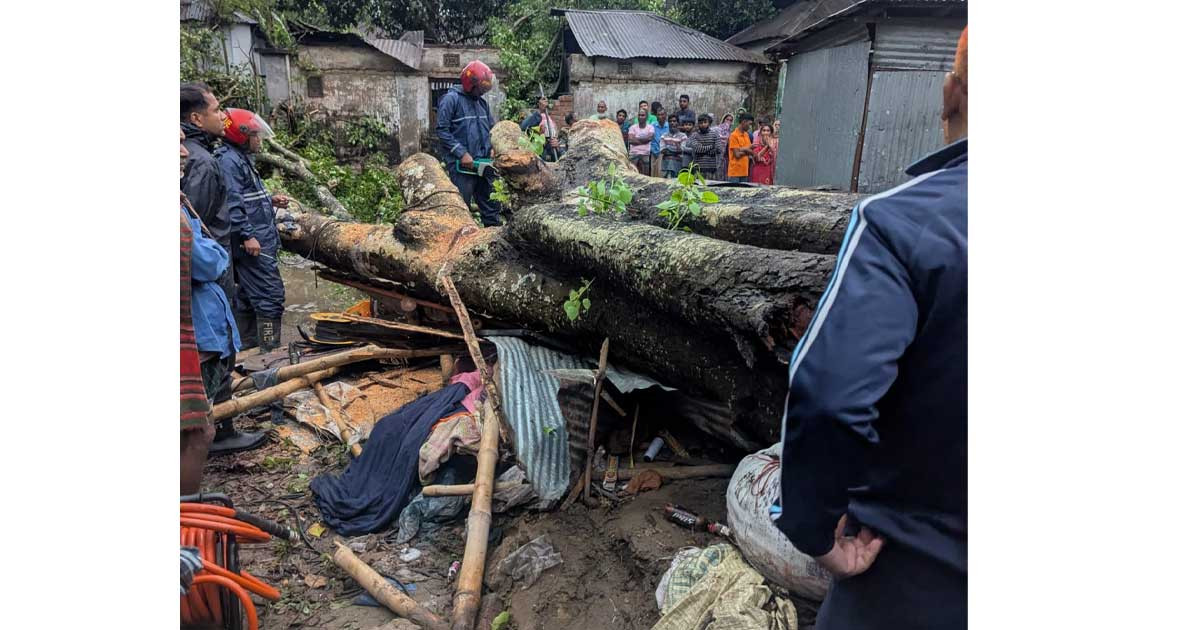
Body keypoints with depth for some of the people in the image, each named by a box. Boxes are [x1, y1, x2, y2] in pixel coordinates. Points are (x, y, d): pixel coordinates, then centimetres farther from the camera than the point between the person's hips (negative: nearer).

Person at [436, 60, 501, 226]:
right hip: (461, 166, -7)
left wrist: (492, 148, 1)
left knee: (491, 207, 10)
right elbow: (443, 131, -13)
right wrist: (462, 153, -18)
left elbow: (491, 129, 20)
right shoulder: (451, 99, -7)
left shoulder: (482, 102, 14)